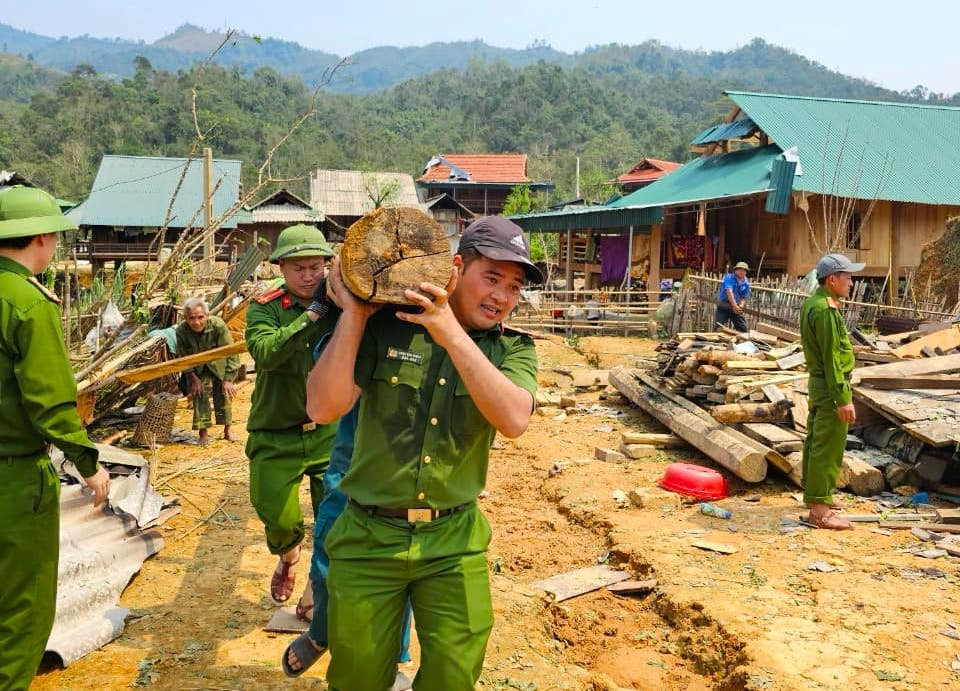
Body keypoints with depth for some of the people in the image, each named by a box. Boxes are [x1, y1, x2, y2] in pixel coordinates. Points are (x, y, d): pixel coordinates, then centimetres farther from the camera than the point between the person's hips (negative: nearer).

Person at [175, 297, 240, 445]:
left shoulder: (218, 325, -34)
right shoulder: (181, 331, -27)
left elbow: (230, 352, -26)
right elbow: (183, 357, -10)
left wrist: (228, 379, -25)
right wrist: (194, 379, -11)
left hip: (218, 365, -1)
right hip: (198, 368, 1)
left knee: (223, 394, -4)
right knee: (199, 394, -6)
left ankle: (227, 430, 11)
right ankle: (203, 433, 5)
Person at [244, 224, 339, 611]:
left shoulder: (337, 304, -2)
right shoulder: (265, 308, -6)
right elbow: (265, 352, -25)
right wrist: (312, 313, -29)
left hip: (329, 430, 1)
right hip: (275, 436, -1)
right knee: (280, 520, 2)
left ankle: (316, 589, 26)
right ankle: (288, 558, 40)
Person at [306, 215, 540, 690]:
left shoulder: (513, 349, -2)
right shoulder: (385, 326, -6)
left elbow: (515, 419, -22)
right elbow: (323, 408, -14)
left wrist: (452, 334, -27)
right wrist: (353, 314, -17)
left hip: (454, 545, 1)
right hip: (369, 539, -1)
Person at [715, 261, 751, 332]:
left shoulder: (746, 283, 2)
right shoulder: (728, 278, -13)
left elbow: (744, 297, 4)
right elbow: (729, 291, -26)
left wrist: (740, 306, -20)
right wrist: (734, 306, -37)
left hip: (736, 307, 5)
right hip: (723, 306, -5)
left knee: (744, 329, 1)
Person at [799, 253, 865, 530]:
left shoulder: (812, 302, 11)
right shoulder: (826, 310, -21)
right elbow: (831, 358, -23)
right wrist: (843, 398, -22)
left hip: (817, 382, 11)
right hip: (830, 386, -11)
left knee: (815, 441, 19)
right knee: (829, 448, -5)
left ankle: (813, 493, 32)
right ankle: (820, 510, -1)